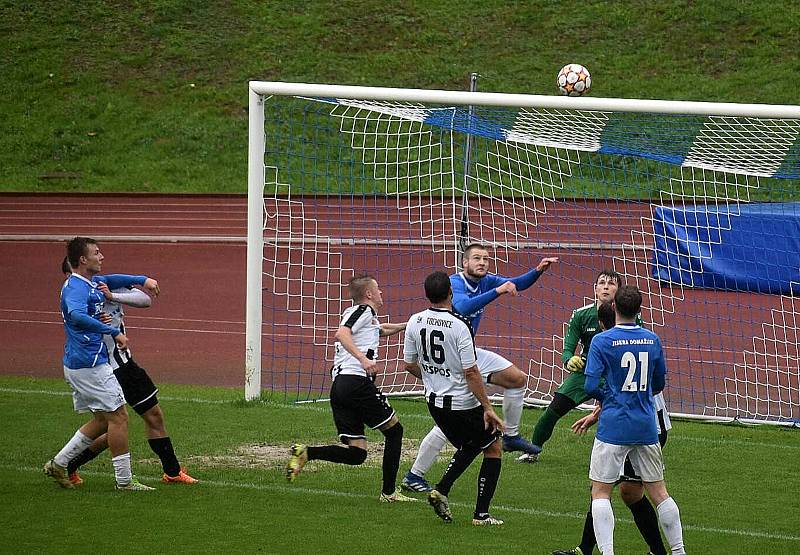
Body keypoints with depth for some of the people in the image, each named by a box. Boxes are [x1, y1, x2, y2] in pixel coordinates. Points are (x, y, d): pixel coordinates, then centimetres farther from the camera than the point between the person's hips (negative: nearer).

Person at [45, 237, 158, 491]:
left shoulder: (90, 283, 13)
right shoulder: (76, 287, -18)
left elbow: (112, 280, 34)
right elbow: (77, 315, -38)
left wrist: (143, 280, 21)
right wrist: (114, 332, -38)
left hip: (79, 365, 10)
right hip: (90, 365, -10)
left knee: (103, 420, 16)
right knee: (118, 416, -3)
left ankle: (58, 464, 18)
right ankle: (124, 481, 2)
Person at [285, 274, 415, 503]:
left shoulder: (353, 313, 29)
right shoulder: (364, 310, 1)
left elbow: (379, 329, 52)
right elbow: (341, 334, -18)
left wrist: (404, 326, 58)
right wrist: (363, 359, -27)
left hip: (338, 387, 9)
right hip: (357, 382, -8)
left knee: (356, 453, 3)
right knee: (394, 431, 8)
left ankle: (306, 452, -14)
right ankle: (388, 492, 6)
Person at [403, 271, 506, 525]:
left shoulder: (415, 321, -4)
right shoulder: (459, 325, -21)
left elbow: (410, 364, 7)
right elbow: (470, 372, -21)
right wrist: (487, 408, -14)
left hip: (435, 403, 7)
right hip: (463, 404, -7)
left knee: (468, 446, 28)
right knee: (494, 448, 13)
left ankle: (441, 490, 10)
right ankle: (481, 514, 10)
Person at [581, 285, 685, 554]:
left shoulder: (602, 341, -9)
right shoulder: (652, 340, 5)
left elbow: (591, 386, -13)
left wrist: (604, 396, 8)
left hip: (613, 428, -4)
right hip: (646, 427, 4)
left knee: (600, 492, 2)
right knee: (658, 491, 12)